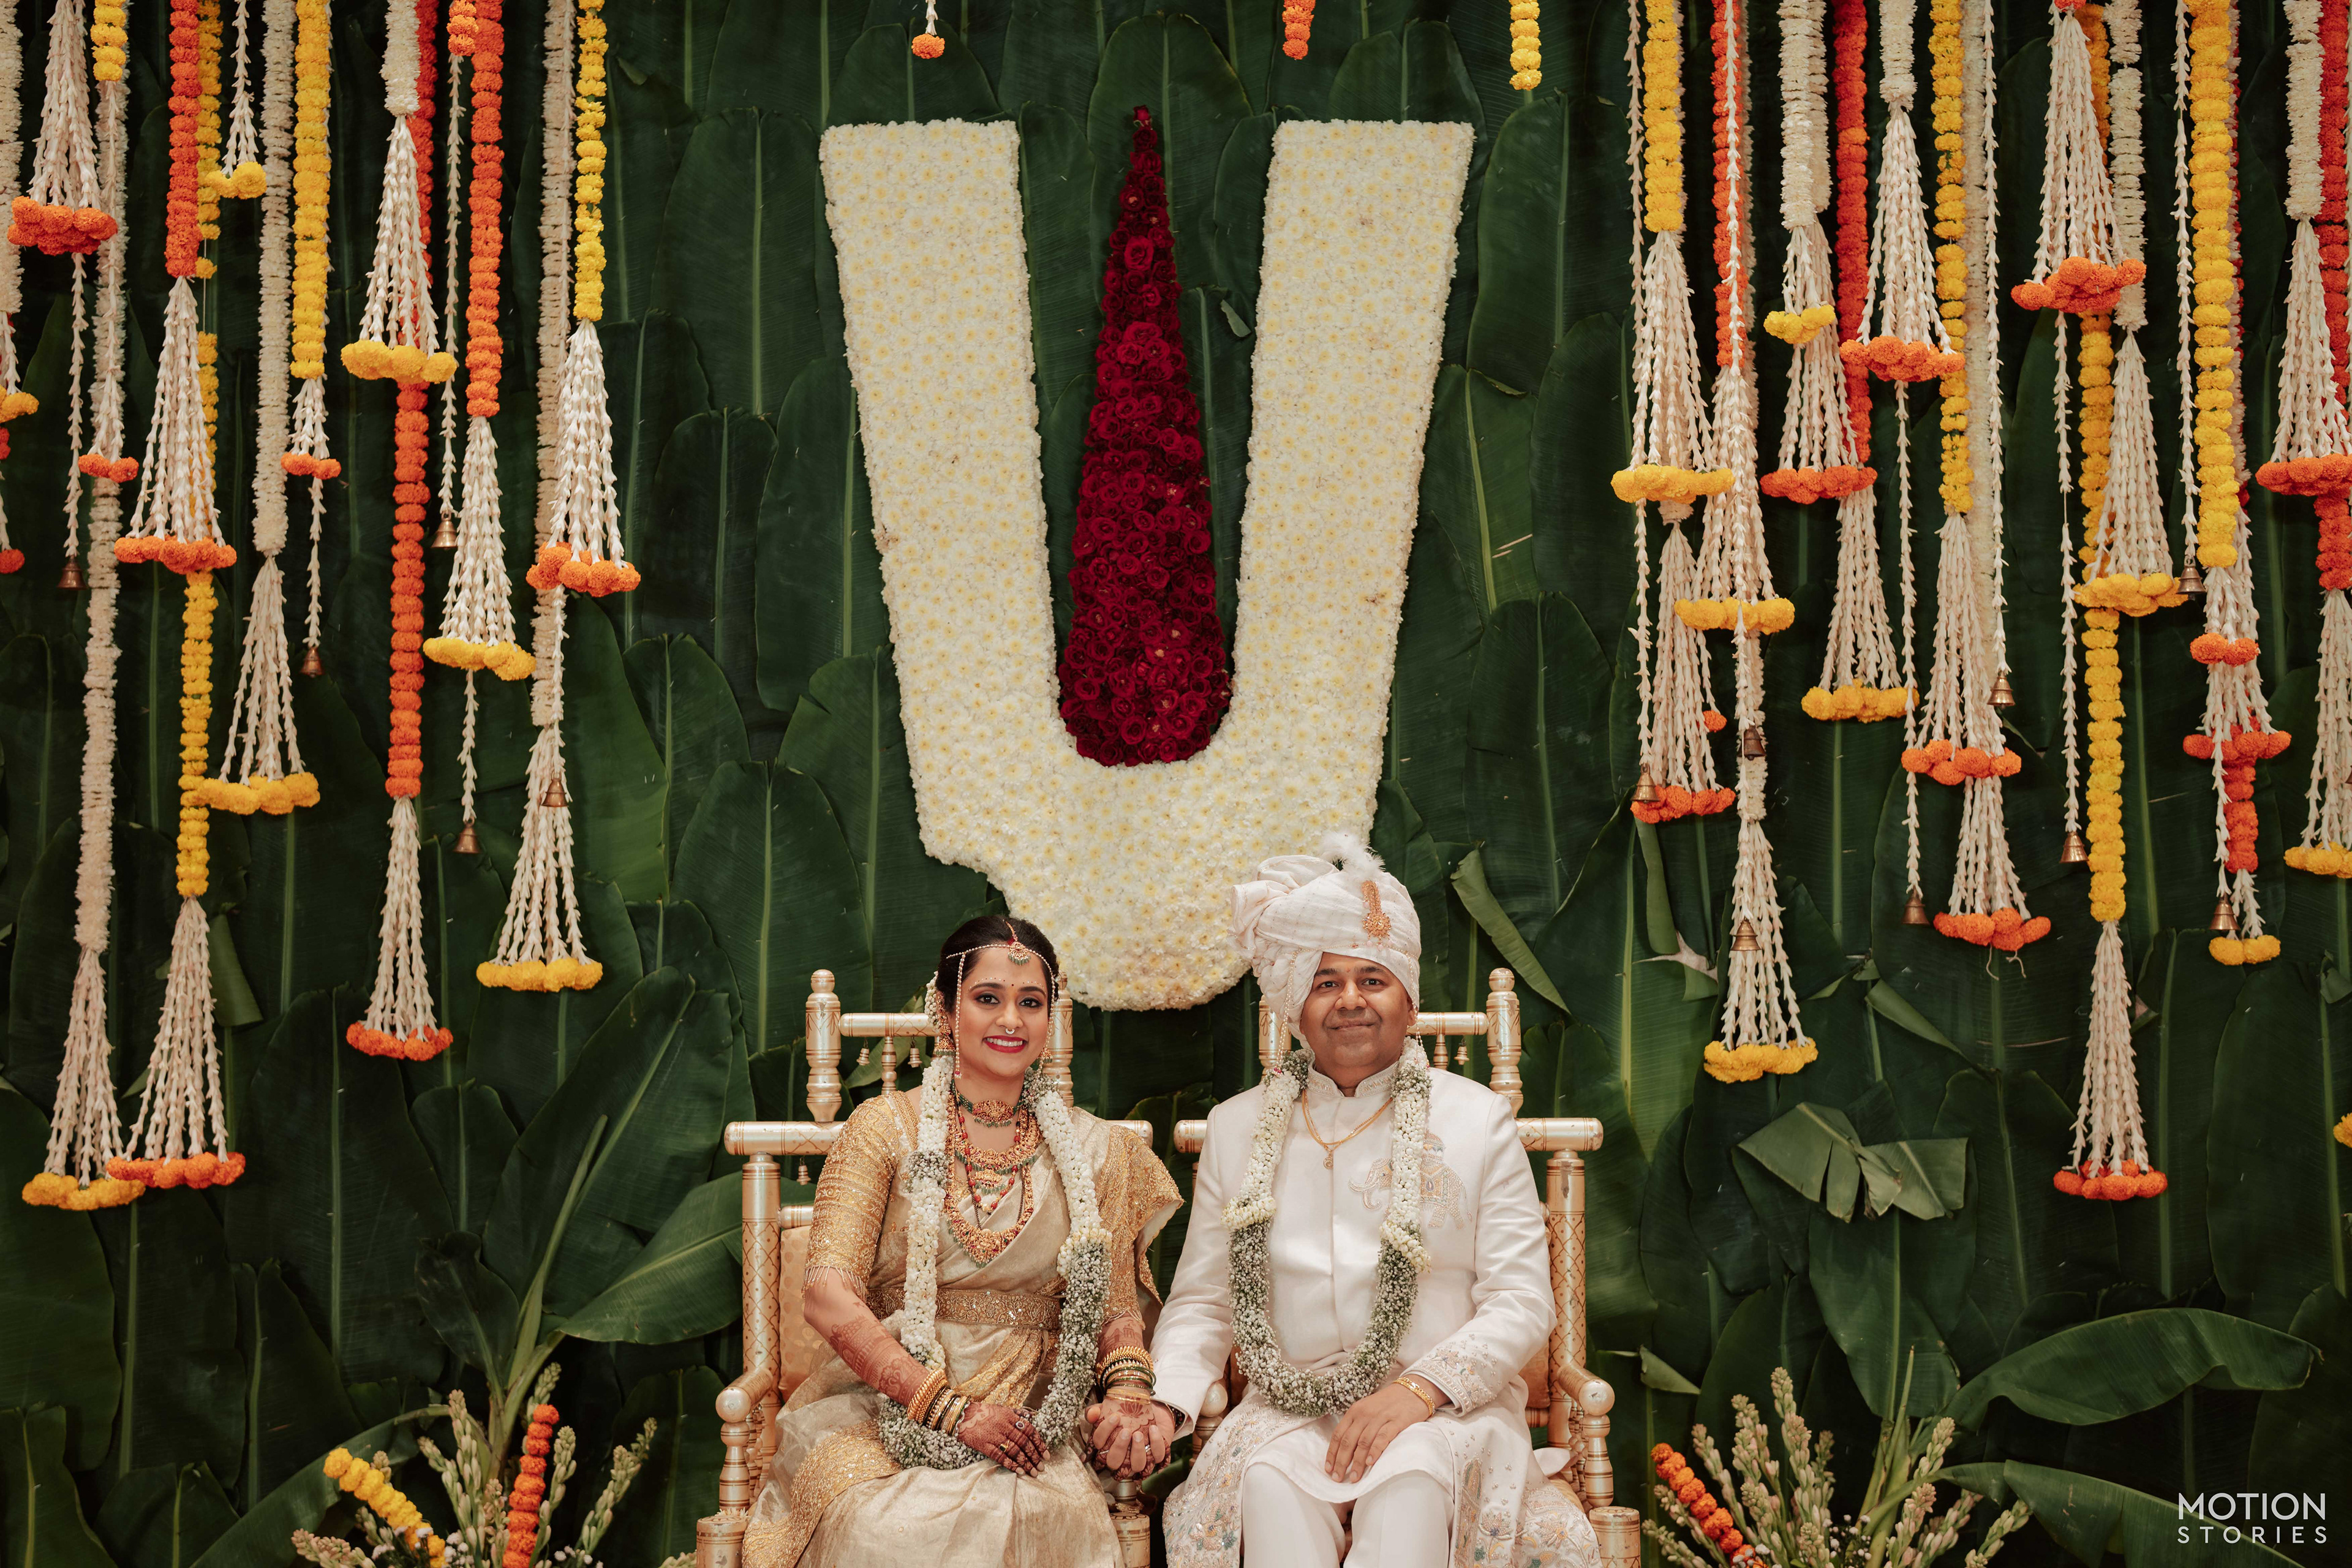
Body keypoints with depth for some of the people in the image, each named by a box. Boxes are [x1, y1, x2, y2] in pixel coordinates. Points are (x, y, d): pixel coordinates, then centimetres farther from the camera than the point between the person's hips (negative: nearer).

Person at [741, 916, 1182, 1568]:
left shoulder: (1091, 1151, 12)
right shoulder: (887, 1127, 4)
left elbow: (1117, 1310, 15)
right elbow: (830, 1297, -6)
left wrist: (1126, 1393, -9)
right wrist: (954, 1410, -14)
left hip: (1029, 1419, 2)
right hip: (888, 1406, -2)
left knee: (1039, 1514, -33)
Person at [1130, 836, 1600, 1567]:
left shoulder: (1478, 1119, 7)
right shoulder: (1238, 1129, 13)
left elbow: (1523, 1303, 1)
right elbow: (1202, 1302, 12)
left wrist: (1420, 1389, -14)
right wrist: (1166, 1403, -8)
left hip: (1445, 1411, -1)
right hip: (1291, 1413, 1)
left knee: (1409, 1476, -35)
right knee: (1270, 1480, -33)